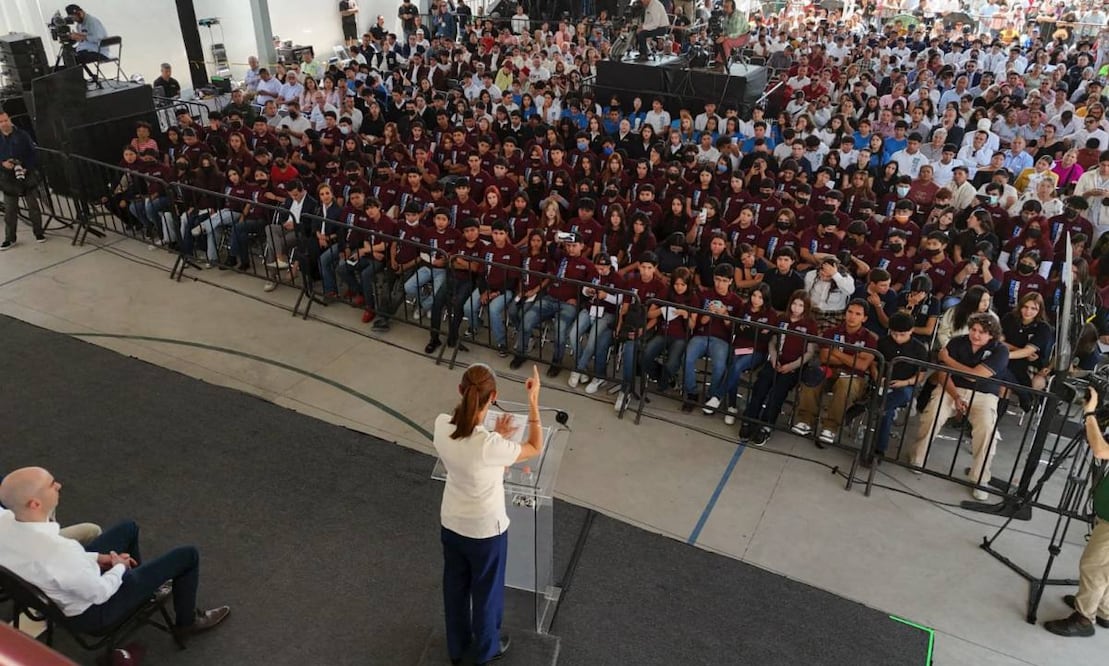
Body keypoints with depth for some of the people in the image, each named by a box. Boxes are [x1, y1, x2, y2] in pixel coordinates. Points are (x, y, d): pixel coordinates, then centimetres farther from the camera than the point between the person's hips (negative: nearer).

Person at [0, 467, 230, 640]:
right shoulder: (59, 550, -43)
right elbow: (100, 592, -26)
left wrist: (95, 558, 0)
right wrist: (119, 568, -6)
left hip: (55, 598, 8)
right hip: (92, 610, -8)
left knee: (128, 529, 26)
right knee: (188, 556, 2)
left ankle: (141, 577, 50)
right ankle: (187, 621, 27)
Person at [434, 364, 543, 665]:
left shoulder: (442, 425, -20)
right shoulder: (490, 446, -36)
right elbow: (535, 449, -18)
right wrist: (533, 400, -20)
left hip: (451, 523, 5)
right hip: (485, 529, -5)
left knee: (455, 585, 28)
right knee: (486, 590, 23)